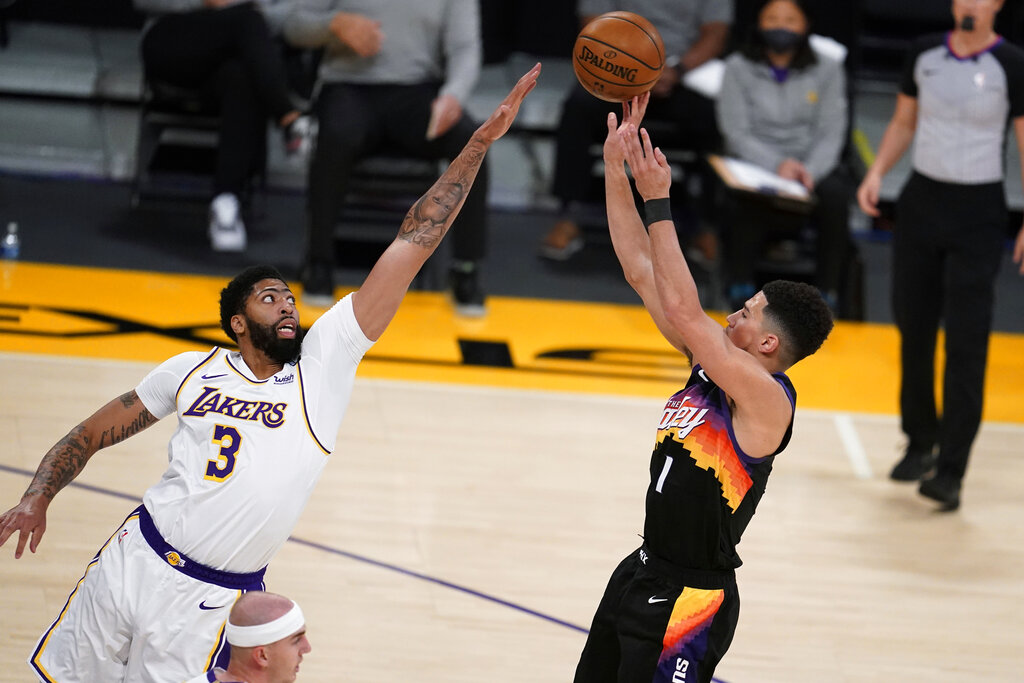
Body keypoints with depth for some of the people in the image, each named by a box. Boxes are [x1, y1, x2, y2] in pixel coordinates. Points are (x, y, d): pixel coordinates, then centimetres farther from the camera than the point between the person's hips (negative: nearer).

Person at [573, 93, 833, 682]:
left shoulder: (767, 400, -21)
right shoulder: (712, 362, 3)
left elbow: (683, 311, -32)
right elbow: (642, 270, 4)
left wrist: (658, 202, -28)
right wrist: (616, 167, -2)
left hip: (689, 601, -9)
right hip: (644, 571, 9)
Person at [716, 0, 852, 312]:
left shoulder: (826, 70, 5)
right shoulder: (738, 68, 2)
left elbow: (831, 133, 0)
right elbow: (737, 131, -5)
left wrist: (810, 171, -20)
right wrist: (776, 165, -21)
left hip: (813, 166, 1)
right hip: (754, 165, -1)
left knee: (836, 196, -32)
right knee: (748, 198, -37)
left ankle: (827, 289, -19)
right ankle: (740, 283, -17)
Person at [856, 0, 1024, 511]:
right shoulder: (925, 54, 3)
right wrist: (877, 171, -1)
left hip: (979, 214, -4)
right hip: (921, 201, 4)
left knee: (966, 343, -9)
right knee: (913, 329, 10)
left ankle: (951, 472, -8)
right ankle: (920, 443, 29)